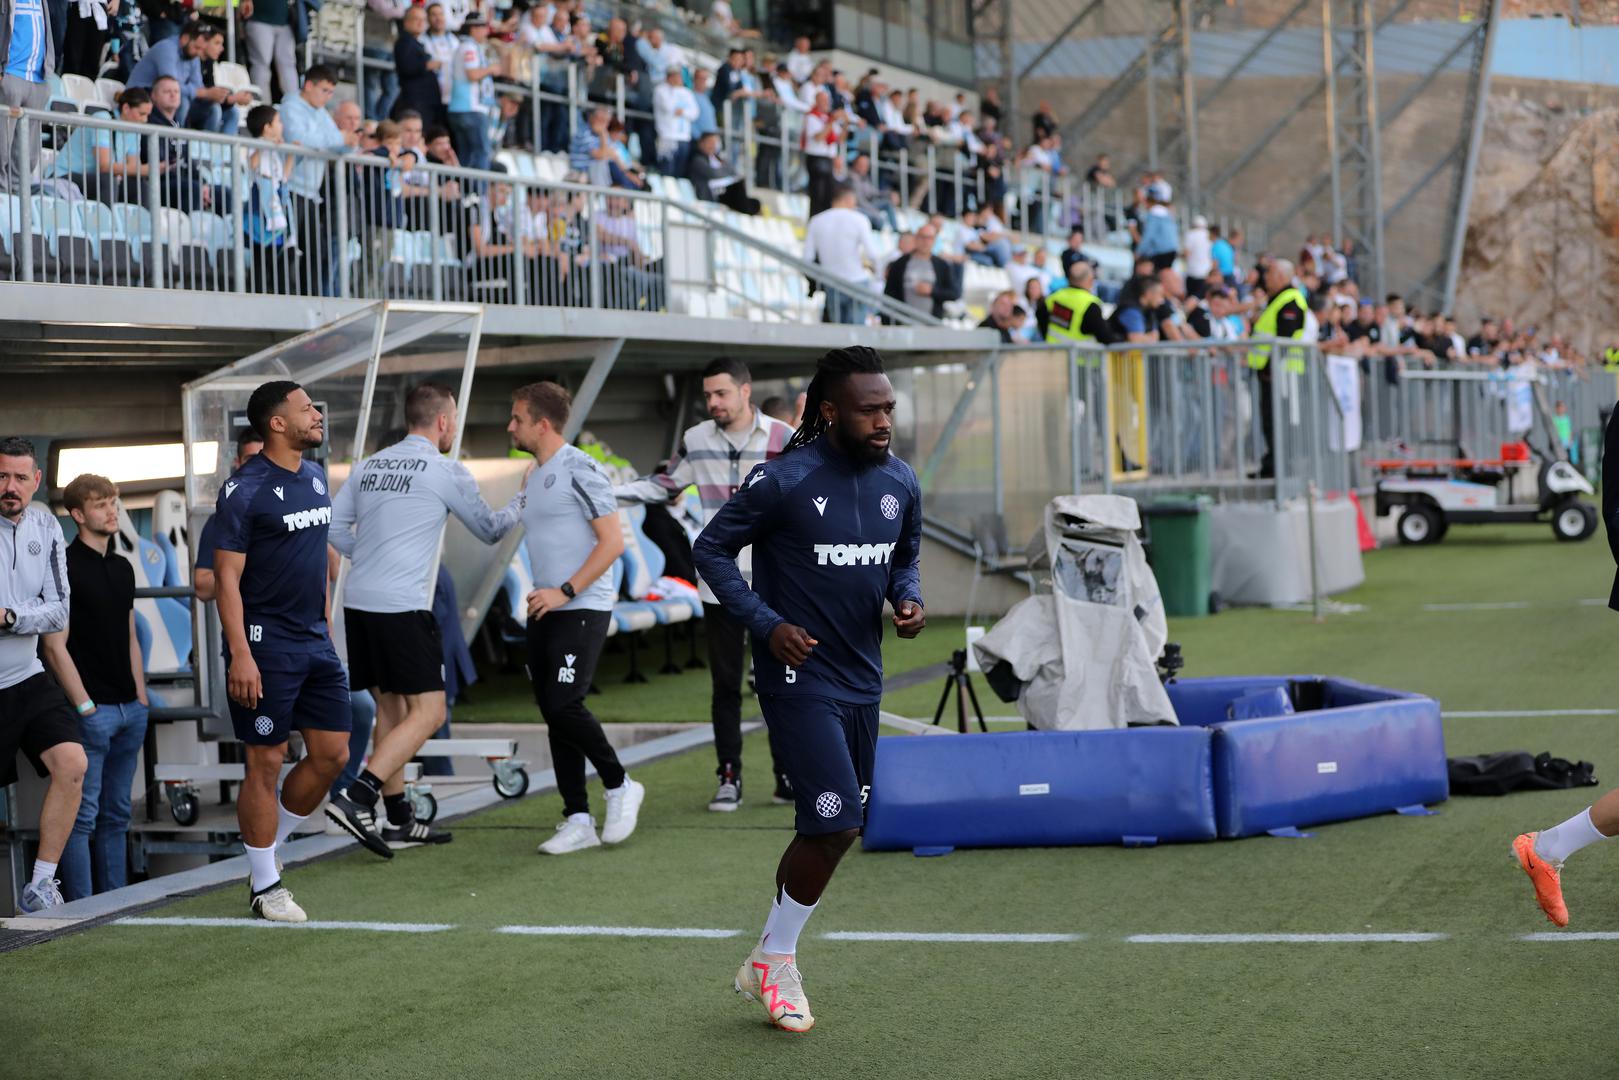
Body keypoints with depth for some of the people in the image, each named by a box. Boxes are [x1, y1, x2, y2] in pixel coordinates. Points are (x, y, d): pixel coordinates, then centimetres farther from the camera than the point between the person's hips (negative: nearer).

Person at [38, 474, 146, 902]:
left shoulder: (123, 568, 14)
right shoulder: (66, 565, -8)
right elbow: (55, 646, -12)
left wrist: (141, 700, 13)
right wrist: (84, 706, -15)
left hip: (129, 710, 7)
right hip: (91, 710, -7)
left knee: (116, 815, 11)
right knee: (82, 815, -5)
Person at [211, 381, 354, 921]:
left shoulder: (314, 477, 12)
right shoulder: (245, 489, -12)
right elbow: (226, 577, -14)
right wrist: (240, 655, -20)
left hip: (315, 641, 8)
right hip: (265, 644, -8)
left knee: (332, 755, 7)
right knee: (266, 761, -2)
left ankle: (269, 850, 24)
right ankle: (264, 887, 8)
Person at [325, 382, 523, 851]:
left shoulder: (370, 466, 15)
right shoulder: (445, 471, -3)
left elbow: (332, 526, 14)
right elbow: (490, 530, 9)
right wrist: (523, 500, 26)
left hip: (359, 602, 8)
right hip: (402, 607, -8)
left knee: (391, 709, 14)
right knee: (427, 712, -5)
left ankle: (399, 821, 18)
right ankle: (356, 798, -17)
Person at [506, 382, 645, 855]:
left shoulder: (579, 469, -11)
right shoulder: (532, 476, 16)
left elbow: (612, 541, -16)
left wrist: (564, 592, -18)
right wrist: (540, 597, 15)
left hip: (583, 608, -9)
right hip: (544, 611, 9)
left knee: (565, 705, -16)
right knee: (553, 714, 5)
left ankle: (619, 787, 5)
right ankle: (578, 820, 9)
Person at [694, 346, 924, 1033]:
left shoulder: (899, 483, 4)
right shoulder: (783, 481, -15)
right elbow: (710, 550, -6)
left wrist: (908, 600, -3)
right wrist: (766, 623, -15)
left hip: (861, 681, 7)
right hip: (799, 676, -7)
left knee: (835, 830, 12)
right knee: (835, 822, -14)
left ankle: (768, 963, 28)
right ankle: (776, 961, 7)